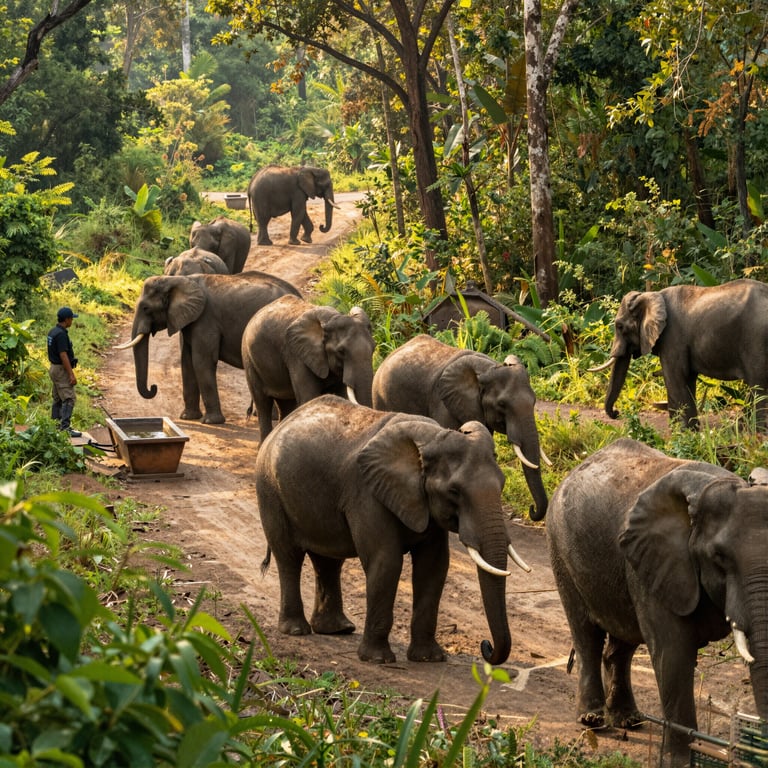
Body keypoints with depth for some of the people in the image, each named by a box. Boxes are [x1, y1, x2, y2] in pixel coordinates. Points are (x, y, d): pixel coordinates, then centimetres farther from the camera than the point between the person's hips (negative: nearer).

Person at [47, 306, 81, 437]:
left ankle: (56, 425, 20)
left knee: (58, 399, 15)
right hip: (61, 369, -10)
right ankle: (65, 427, -19)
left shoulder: (53, 331, 11)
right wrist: (71, 374, -23)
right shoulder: (61, 334, -20)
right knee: (68, 399, -12)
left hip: (54, 368, 10)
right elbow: (63, 355, -24)